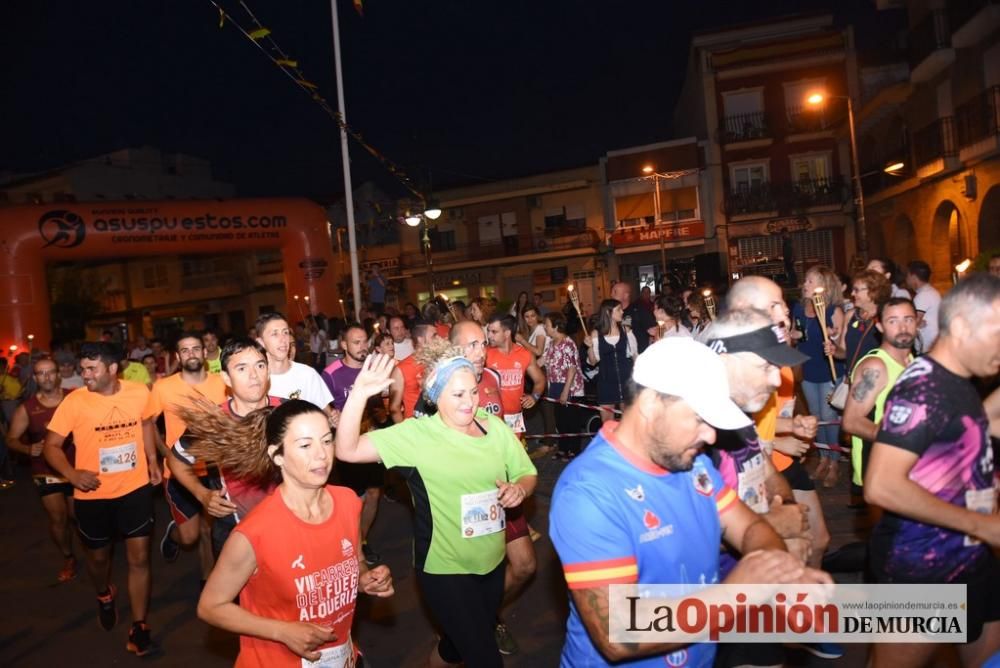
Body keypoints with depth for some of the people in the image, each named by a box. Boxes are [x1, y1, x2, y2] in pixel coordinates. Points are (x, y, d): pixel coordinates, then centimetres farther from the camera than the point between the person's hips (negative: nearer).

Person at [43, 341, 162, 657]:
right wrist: (72, 474, -23)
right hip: (93, 495, 0)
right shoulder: (74, 401, -15)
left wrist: (153, 460, 6)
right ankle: (104, 596, 53)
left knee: (139, 558, 2)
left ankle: (139, 629, 16)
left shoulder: (140, 392, -9)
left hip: (135, 488, 0)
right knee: (98, 556, 20)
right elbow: (51, 445, -7)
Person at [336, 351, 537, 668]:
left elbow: (528, 474, 4)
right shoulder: (417, 434, -17)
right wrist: (359, 394, -35)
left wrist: (519, 489, -19)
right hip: (446, 569, -5)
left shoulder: (495, 427, -5)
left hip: (492, 561, 5)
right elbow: (348, 450, -22)